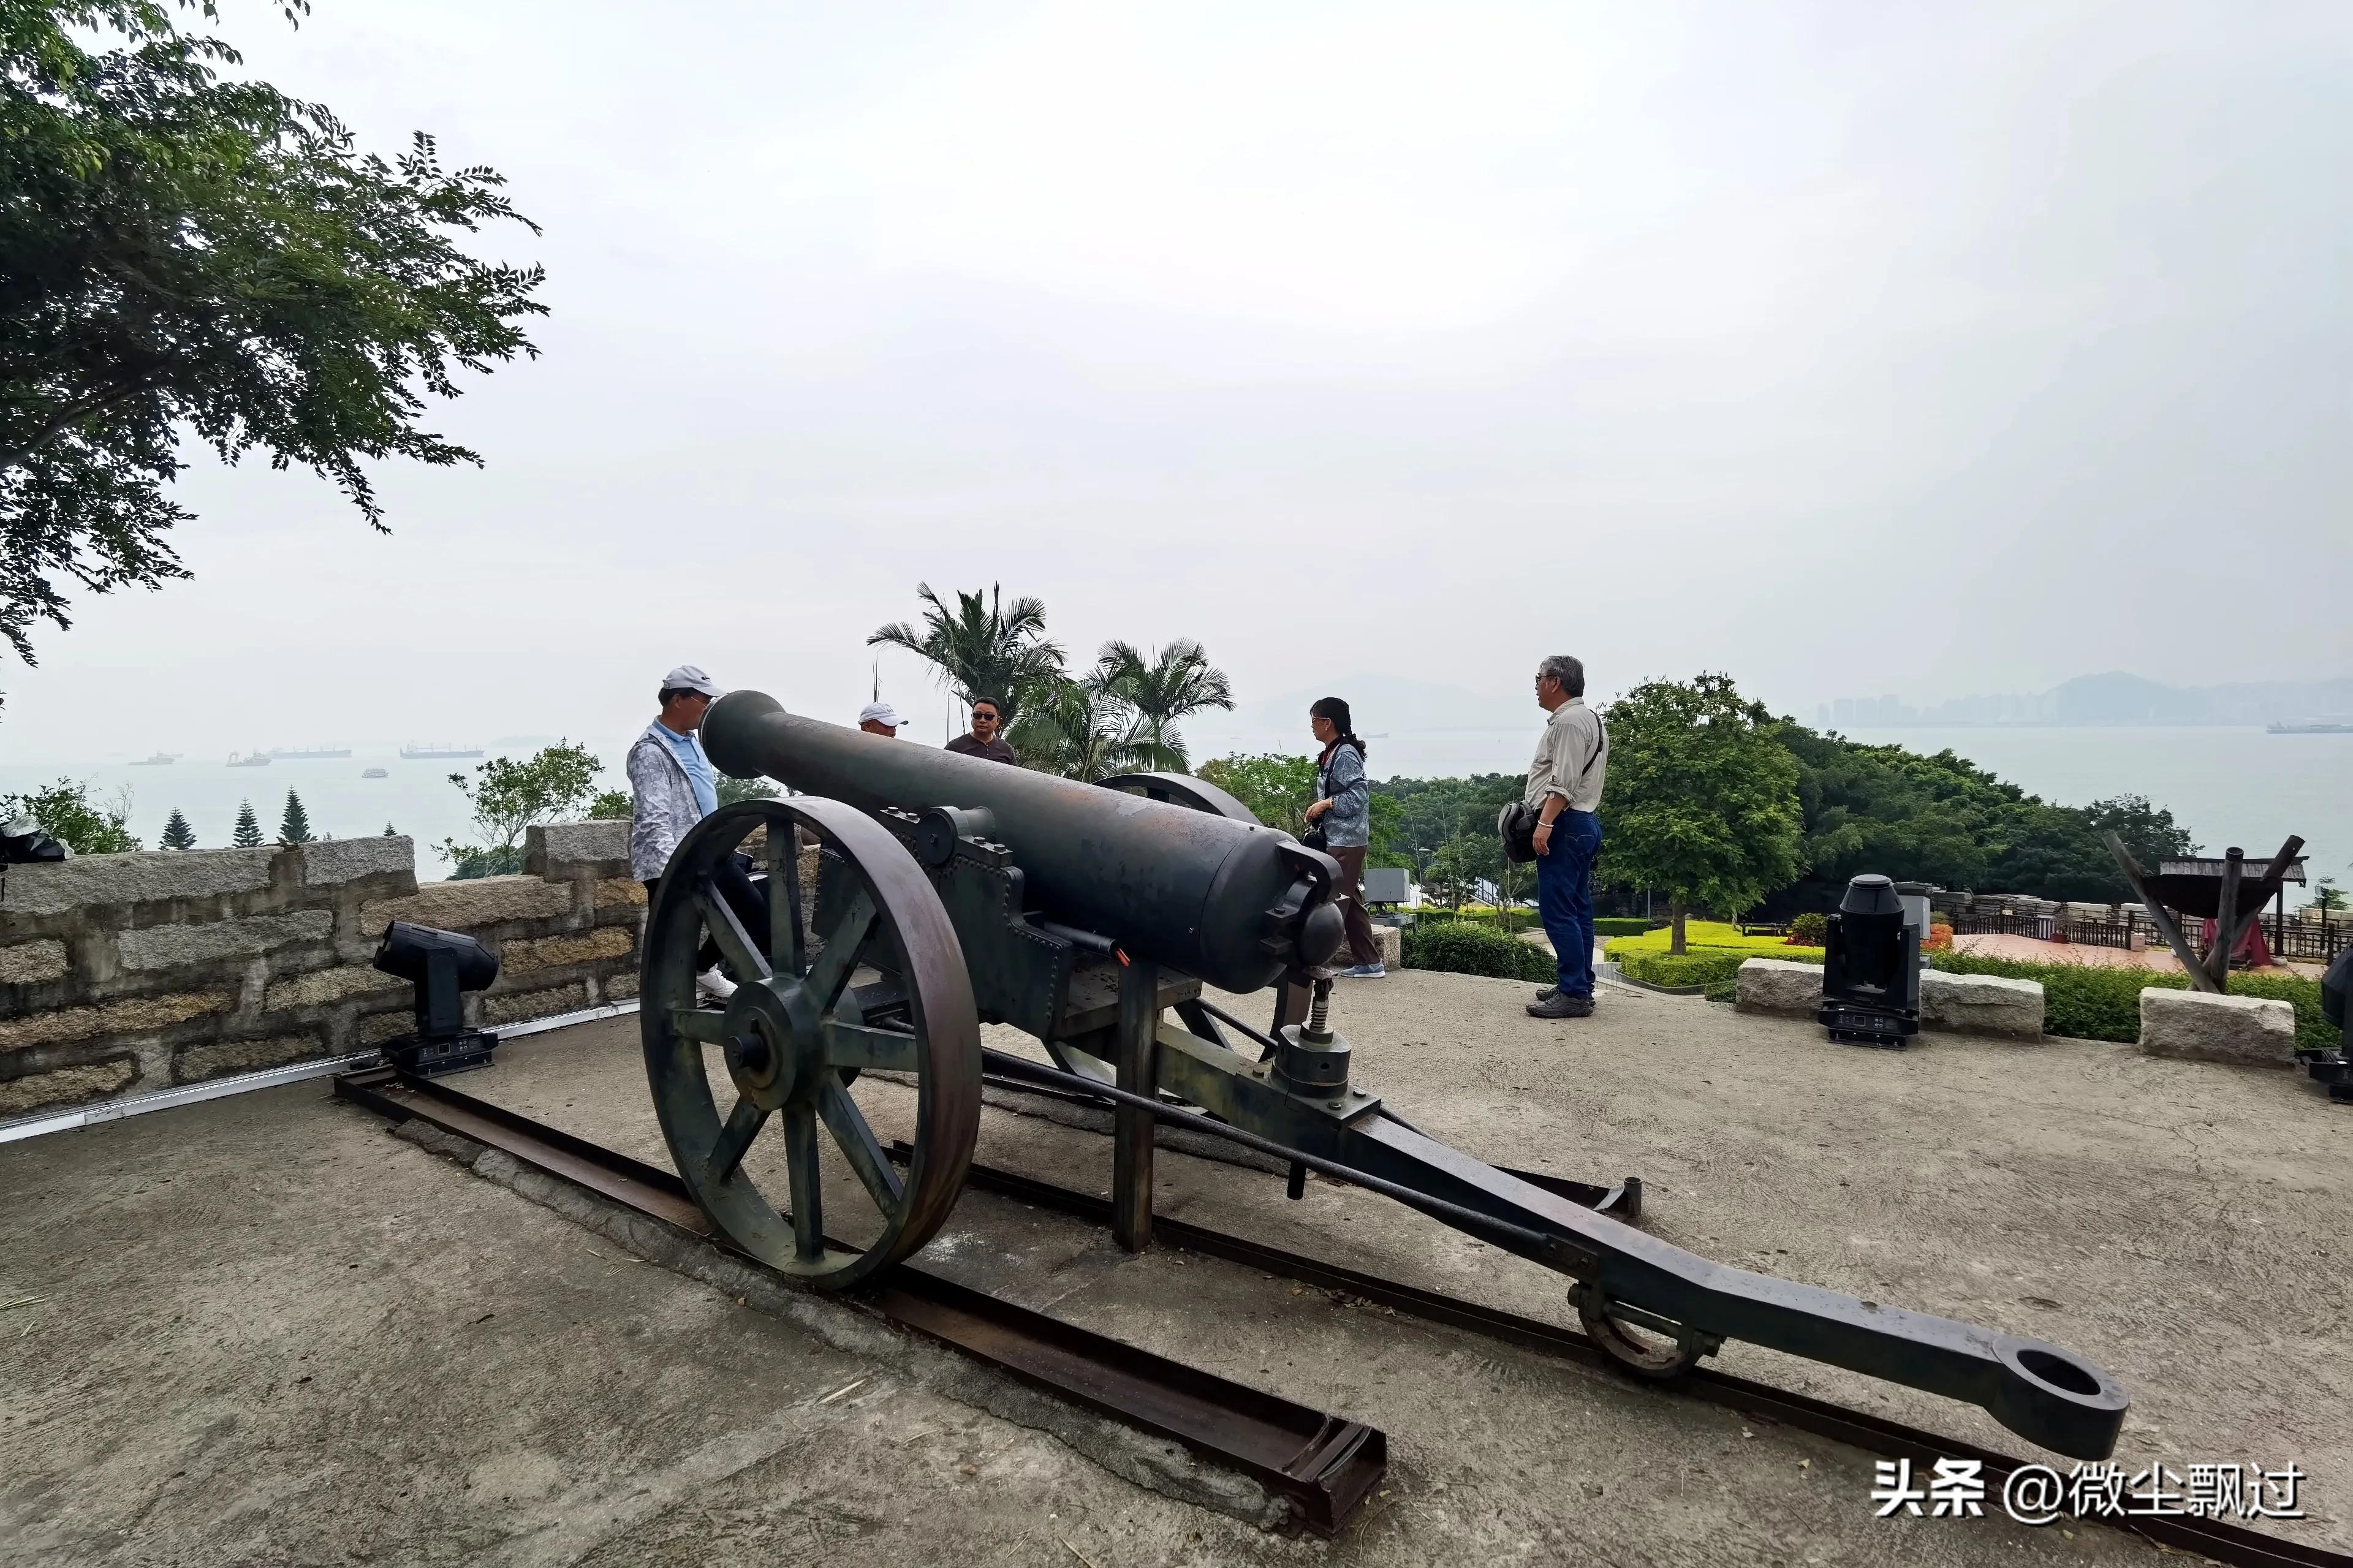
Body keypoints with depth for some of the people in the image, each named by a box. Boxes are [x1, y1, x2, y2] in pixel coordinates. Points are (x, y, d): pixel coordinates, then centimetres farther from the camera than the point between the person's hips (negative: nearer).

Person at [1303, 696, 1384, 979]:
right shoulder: (1332, 754, 16)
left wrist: (1325, 804, -14)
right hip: (1340, 838, 10)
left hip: (1345, 841, -10)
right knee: (1350, 902, 13)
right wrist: (1319, 813, 8)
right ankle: (1370, 963, 18)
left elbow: (1359, 795, -20)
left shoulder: (1345, 755, -14)